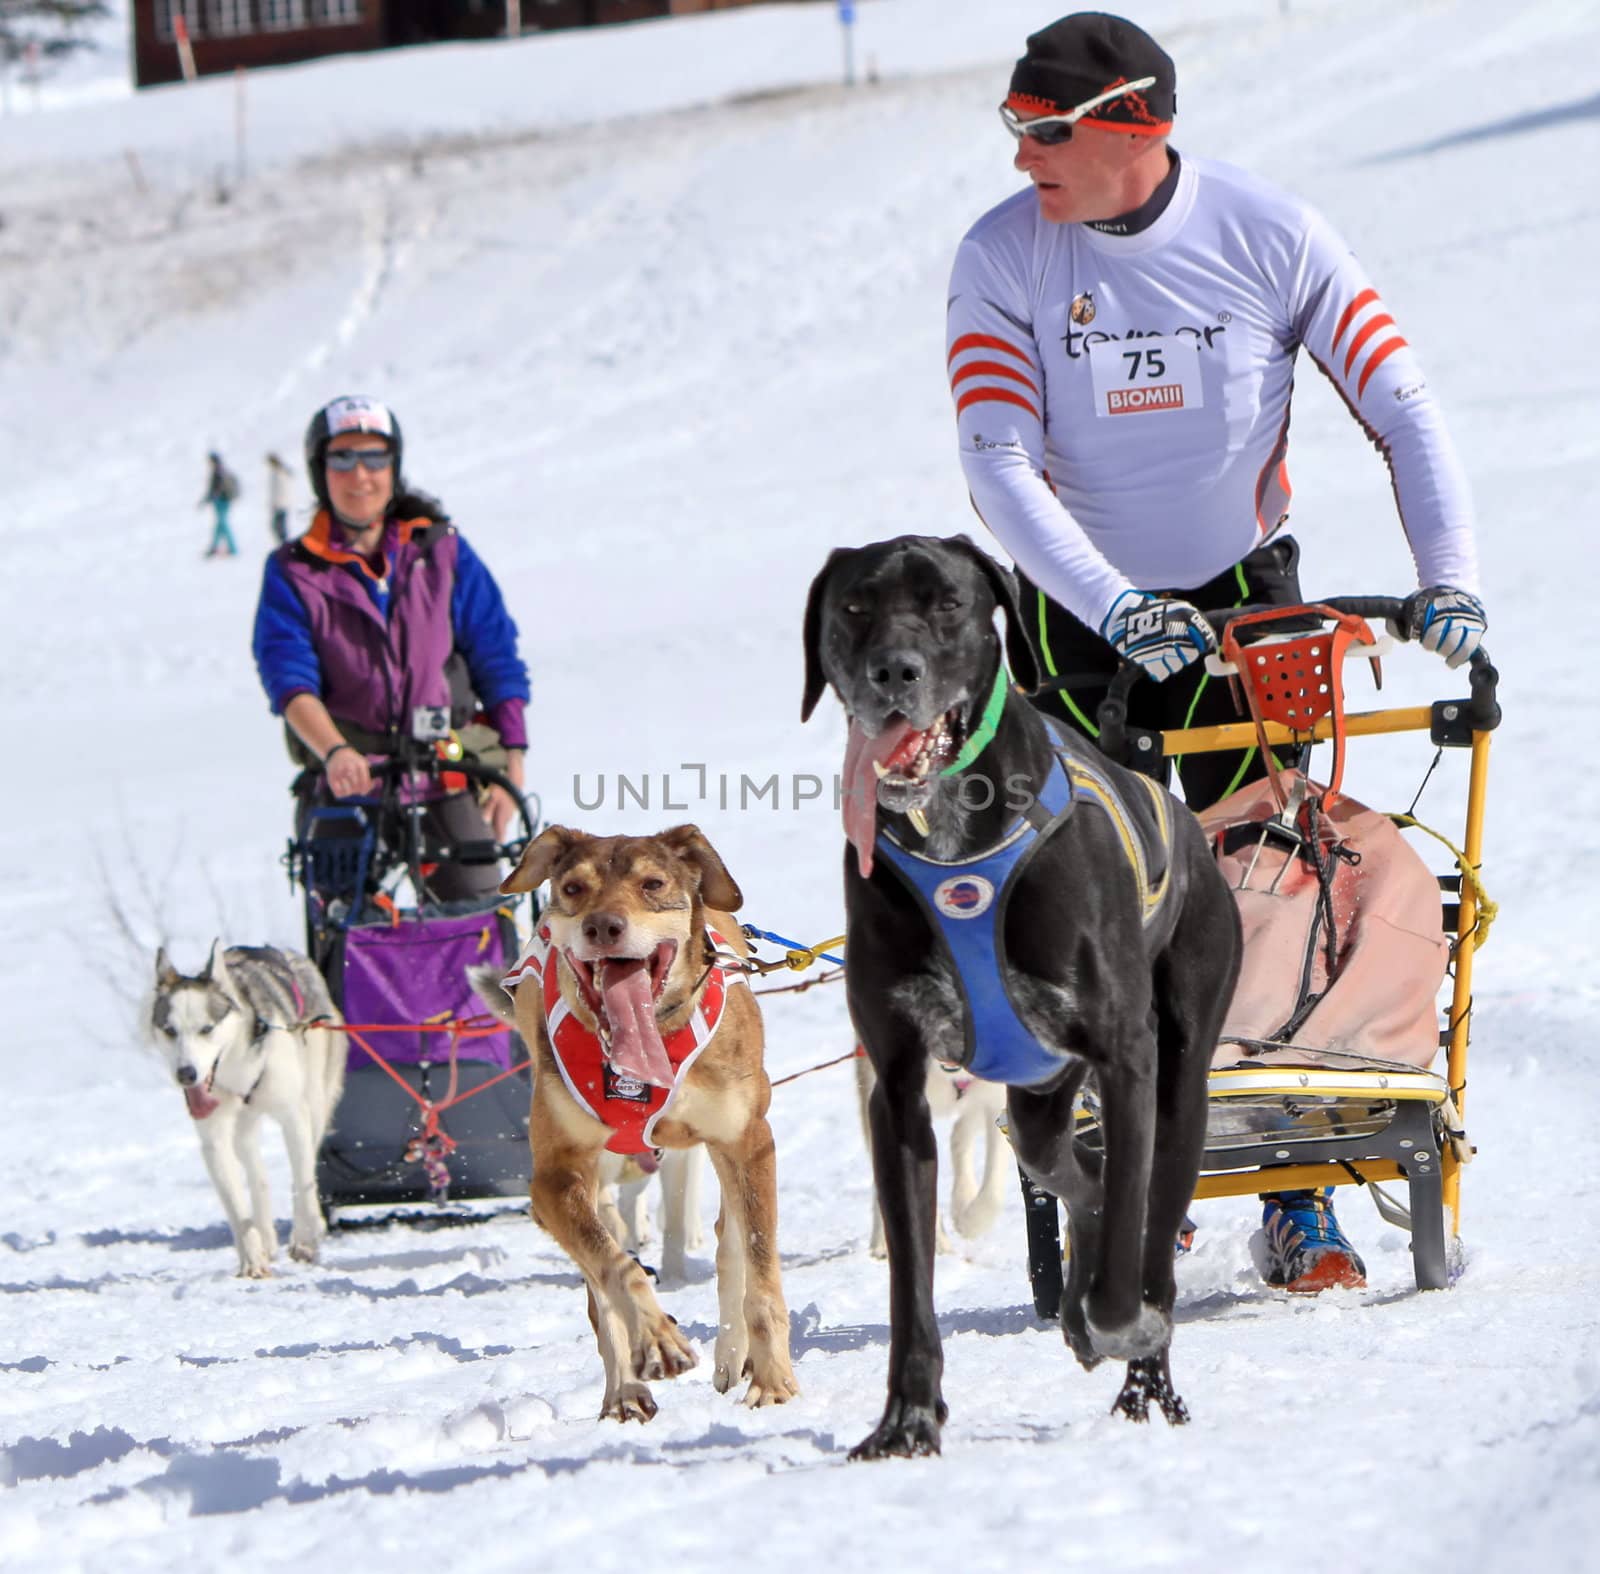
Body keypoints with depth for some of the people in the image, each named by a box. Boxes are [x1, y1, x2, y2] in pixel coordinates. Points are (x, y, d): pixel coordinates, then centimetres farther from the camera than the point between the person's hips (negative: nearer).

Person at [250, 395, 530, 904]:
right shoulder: (293, 573, 5)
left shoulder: (443, 552, 9)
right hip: (346, 783, -1)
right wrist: (335, 752, -27)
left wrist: (511, 762, 1)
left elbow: (497, 661, 10)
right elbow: (289, 680, -9)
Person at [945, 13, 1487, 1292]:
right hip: (1084, 612, 0)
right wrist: (1115, 607, -32)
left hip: (1245, 598, 0)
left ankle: (1300, 1199, 0)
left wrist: (1450, 573, -22)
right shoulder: (1002, 260, -13)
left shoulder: (1270, 235, -13)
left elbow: (1400, 404, -10)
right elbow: (1000, 465, -20)